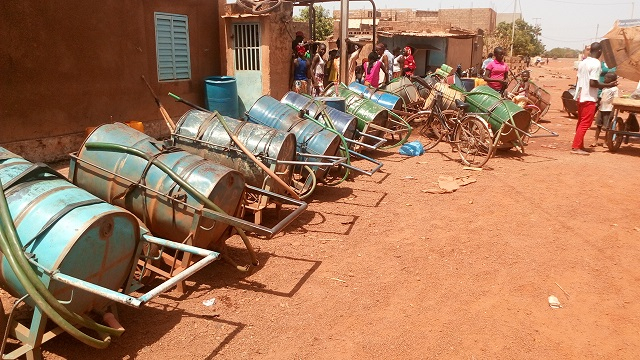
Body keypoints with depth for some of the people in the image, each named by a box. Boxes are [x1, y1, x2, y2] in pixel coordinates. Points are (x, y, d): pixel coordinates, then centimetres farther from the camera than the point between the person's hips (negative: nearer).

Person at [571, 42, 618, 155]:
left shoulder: (582, 62, 10)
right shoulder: (596, 63, -14)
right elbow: (593, 83, -19)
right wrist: (608, 85, -9)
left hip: (580, 96, 8)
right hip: (589, 98, -8)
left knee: (581, 122, 14)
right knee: (585, 123, -5)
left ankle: (580, 145, 20)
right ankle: (576, 147, -8)